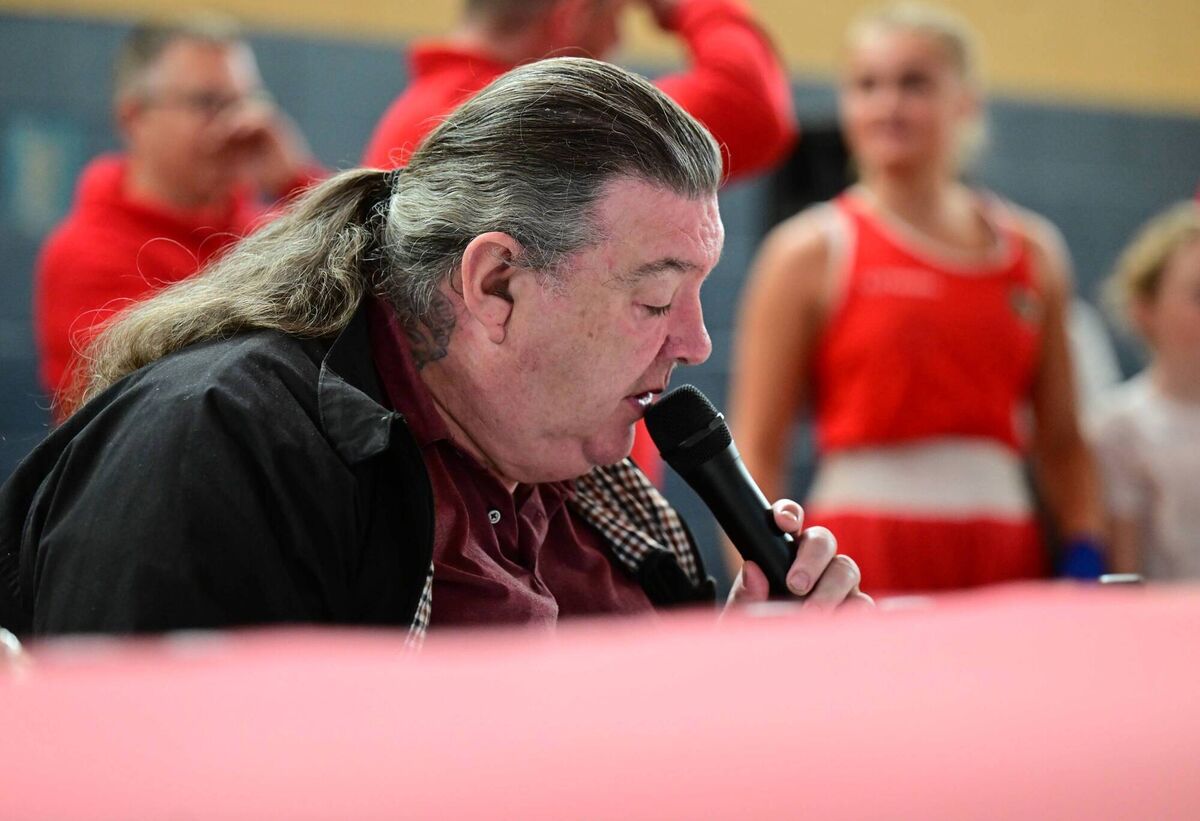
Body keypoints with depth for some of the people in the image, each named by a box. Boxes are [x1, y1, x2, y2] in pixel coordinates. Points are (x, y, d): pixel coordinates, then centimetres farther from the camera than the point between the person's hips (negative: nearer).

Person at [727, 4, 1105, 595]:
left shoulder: (1031, 252, 12)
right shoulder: (811, 252, 1)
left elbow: (1061, 443, 18)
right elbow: (754, 452, -1)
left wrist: (1085, 558, 5)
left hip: (1004, 556, 4)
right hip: (864, 566, -3)